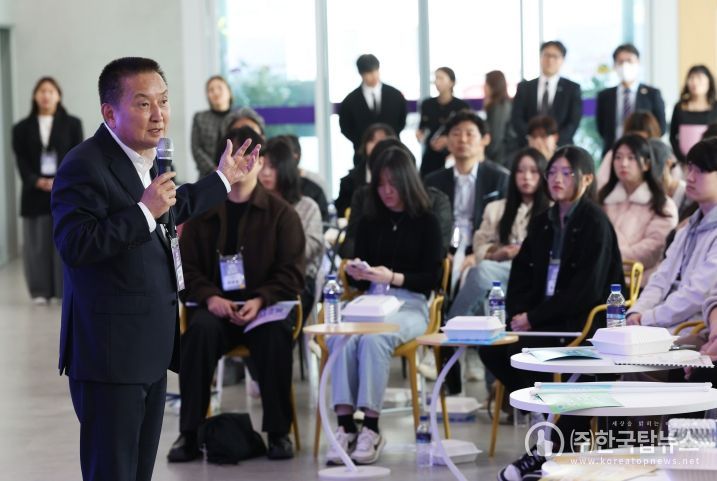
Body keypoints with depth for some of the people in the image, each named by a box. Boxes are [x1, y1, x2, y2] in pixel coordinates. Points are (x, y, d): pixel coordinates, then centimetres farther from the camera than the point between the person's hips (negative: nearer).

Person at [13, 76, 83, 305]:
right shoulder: (22, 128, 10)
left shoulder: (72, 124, 8)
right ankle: (40, 292, 6)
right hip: (35, 192, 1)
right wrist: (37, 182, -13)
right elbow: (21, 160, 3)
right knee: (38, 243, 1)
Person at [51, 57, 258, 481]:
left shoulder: (149, 156, 12)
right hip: (110, 354, -10)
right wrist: (144, 211, -29)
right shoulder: (85, 166, -18)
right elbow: (74, 246, -28)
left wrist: (222, 179, 34)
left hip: (152, 350, 10)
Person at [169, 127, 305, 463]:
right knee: (199, 330, -32)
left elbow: (291, 273, 0)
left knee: (276, 333, -35)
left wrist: (261, 300, -18)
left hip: (265, 308, -1)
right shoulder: (203, 212, 12)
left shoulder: (281, 213, 6)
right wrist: (210, 297, -13)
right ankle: (189, 434, -28)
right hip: (216, 307, 1)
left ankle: (278, 432, -23)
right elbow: (187, 268, 8)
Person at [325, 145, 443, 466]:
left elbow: (432, 278, -1)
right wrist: (355, 273, -4)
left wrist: (393, 277, -15)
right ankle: (345, 424, -35)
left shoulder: (425, 222, 6)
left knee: (374, 337, -37)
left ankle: (371, 428, -32)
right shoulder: (369, 223, 17)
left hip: (410, 304, -3)